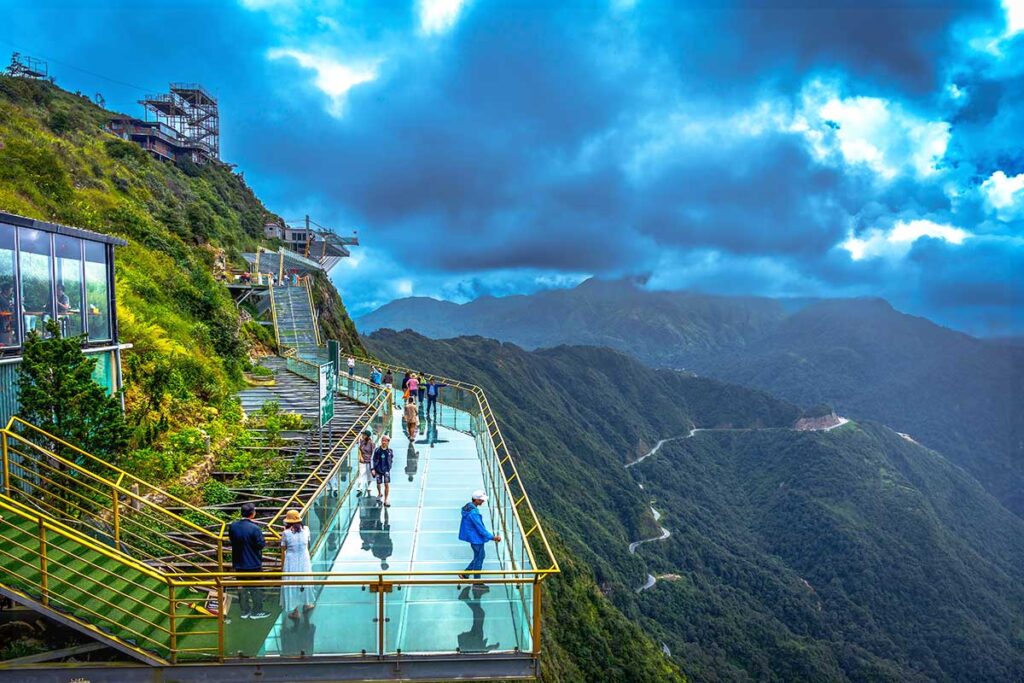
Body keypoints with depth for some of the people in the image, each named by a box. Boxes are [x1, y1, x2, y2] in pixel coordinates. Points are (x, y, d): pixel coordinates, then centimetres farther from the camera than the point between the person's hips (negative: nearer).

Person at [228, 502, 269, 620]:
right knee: (257, 589, 10)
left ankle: (244, 612, 24)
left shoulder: (233, 526, -4)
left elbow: (232, 539, 10)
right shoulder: (254, 528, -23)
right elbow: (261, 544, -17)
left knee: (243, 588, 16)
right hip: (254, 564, -5)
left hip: (239, 564, 5)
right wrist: (265, 542, 3)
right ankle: (257, 612, 17)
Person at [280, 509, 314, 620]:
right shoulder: (306, 530, -4)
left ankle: (294, 611, 15)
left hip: (291, 562, -3)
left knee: (291, 584, 9)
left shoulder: (286, 533, -12)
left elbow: (283, 551, -5)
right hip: (304, 561, 3)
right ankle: (306, 604, 36)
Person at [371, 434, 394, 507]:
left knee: (387, 485, -11)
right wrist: (372, 469, -8)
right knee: (378, 484, 14)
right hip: (378, 470, 1)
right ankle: (379, 494, 46)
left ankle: (386, 501, -2)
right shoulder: (377, 450, -8)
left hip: (386, 470, -1)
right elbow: (373, 460, -2)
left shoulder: (390, 451, -6)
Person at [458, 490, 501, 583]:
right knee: (478, 559, 6)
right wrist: (492, 537, -16)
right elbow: (480, 528, -24)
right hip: (476, 539, -9)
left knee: (479, 557, 22)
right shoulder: (473, 512, -29)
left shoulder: (469, 506, 2)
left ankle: (465, 573, 29)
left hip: (474, 537, 9)